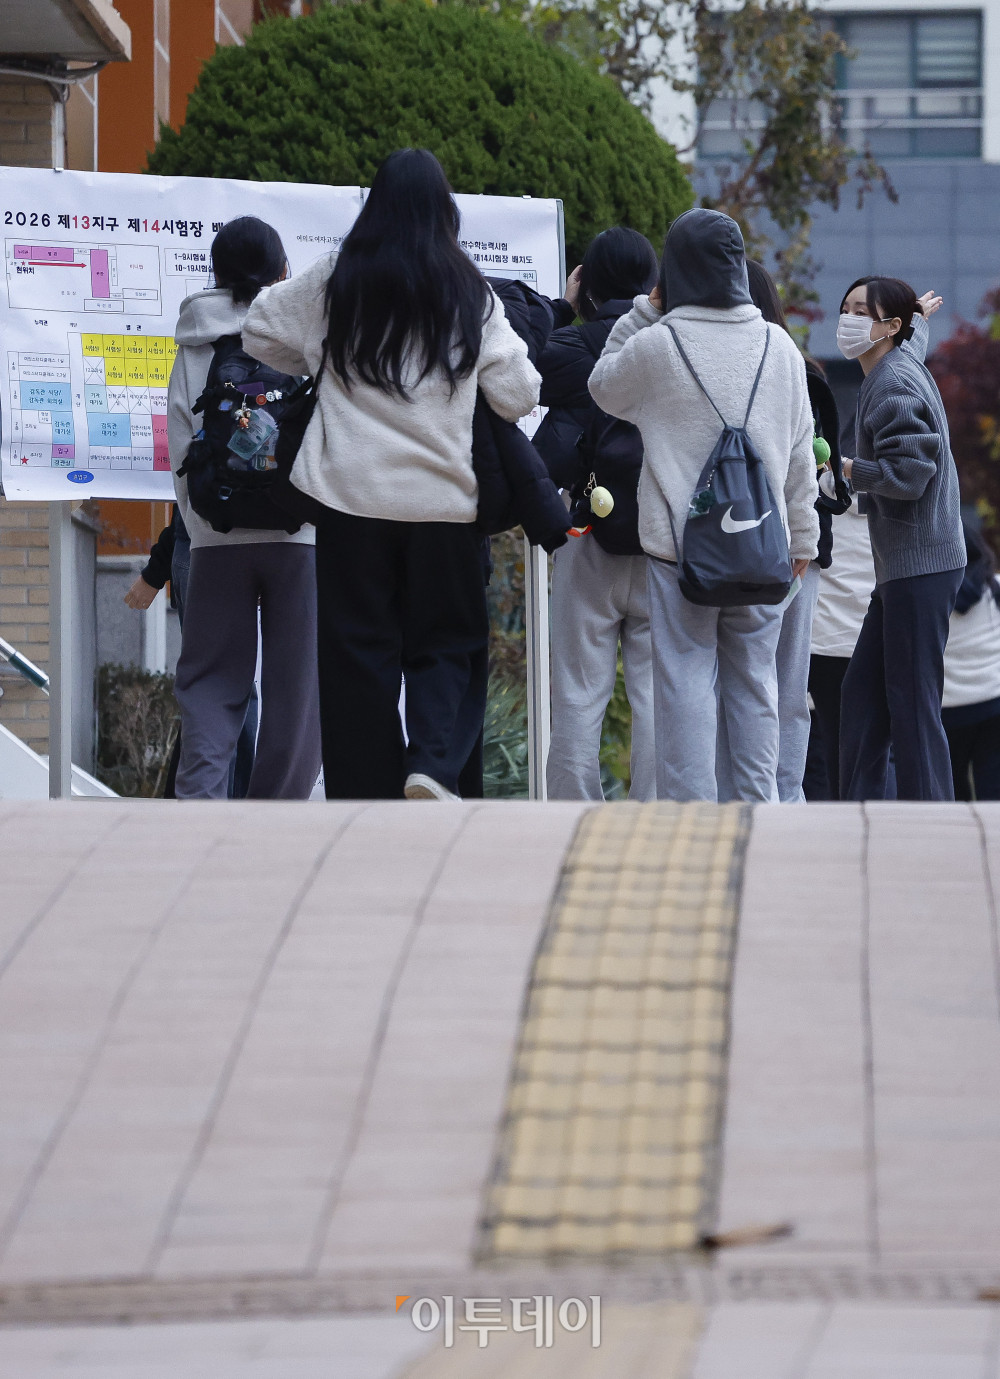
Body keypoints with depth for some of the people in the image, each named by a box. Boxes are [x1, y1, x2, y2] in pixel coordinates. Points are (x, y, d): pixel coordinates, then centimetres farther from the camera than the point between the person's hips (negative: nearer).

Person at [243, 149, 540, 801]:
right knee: (446, 643, 10)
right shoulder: (469, 294, -1)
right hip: (443, 500, 0)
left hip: (353, 498, 0)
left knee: (359, 650, 6)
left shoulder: (335, 282, -1)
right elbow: (518, 395, 1)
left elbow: (262, 331, 11)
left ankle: (367, 795, 4)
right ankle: (433, 764, -14)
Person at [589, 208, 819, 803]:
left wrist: (644, 312, 12)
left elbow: (604, 388, 13)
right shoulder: (778, 346, 2)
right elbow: (801, 451, 10)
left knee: (687, 683, -1)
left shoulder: (655, 344, -9)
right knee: (756, 682, 11)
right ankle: (761, 805, 12)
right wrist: (802, 535, 20)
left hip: (681, 546, -3)